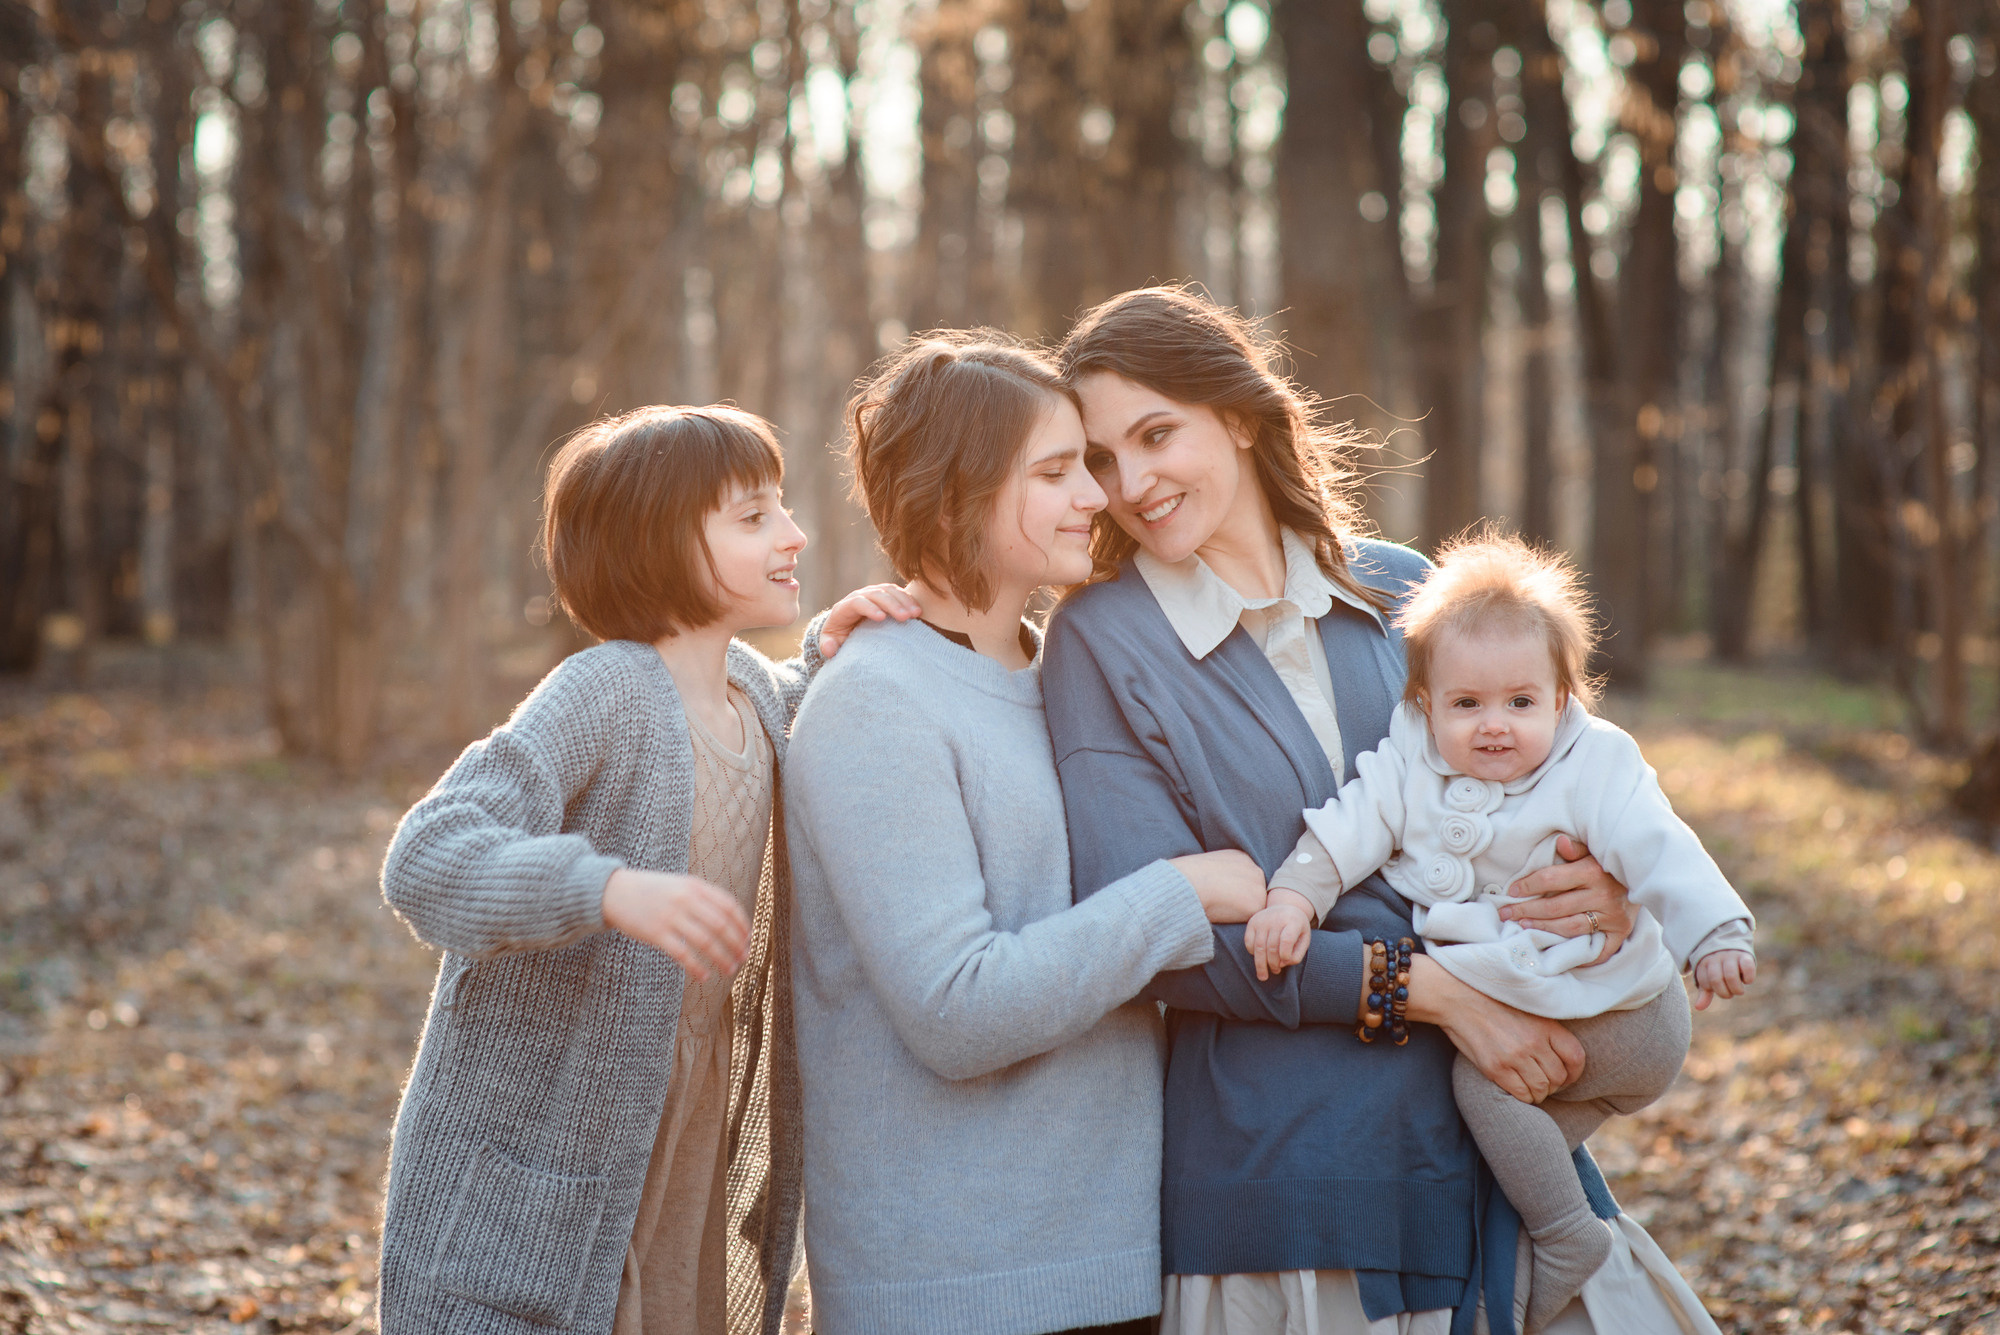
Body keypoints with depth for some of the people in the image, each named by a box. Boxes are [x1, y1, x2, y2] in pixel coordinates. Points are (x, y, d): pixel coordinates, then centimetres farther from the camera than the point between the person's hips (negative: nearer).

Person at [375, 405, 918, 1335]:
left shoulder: (753, 686, 3)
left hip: (686, 1158, 7)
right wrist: (612, 889, -43)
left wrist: (827, 661, 4)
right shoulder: (604, 692, -18)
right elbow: (424, 862, -27)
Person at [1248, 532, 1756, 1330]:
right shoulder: (1408, 772, -2)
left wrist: (1715, 935, -31)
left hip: (1623, 1014, -7)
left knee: (1482, 1073, -17)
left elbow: (1657, 850, -19)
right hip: (1505, 998, 7)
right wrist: (1293, 895, -21)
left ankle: (1564, 1238, -6)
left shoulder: (1595, 768, -12)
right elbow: (1345, 832, -5)